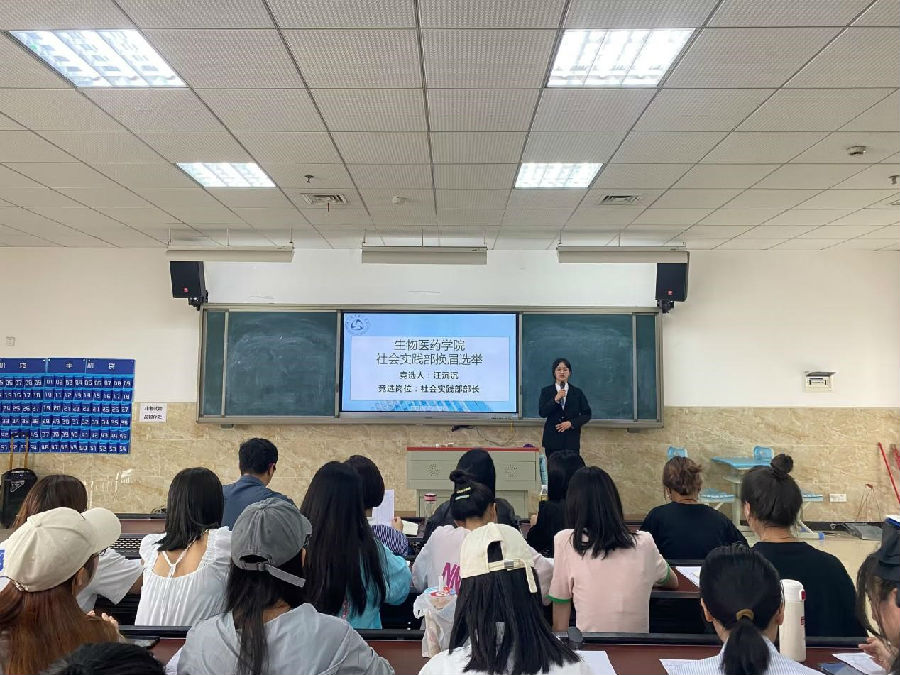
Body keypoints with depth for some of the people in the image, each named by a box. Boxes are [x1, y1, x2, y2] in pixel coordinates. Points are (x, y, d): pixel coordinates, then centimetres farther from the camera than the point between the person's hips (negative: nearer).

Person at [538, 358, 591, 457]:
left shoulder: (577, 392, 5)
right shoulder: (546, 391, 3)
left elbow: (587, 414, 4)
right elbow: (542, 413, -8)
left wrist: (571, 423, -9)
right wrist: (556, 399, -19)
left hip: (572, 439, 0)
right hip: (552, 439, 0)